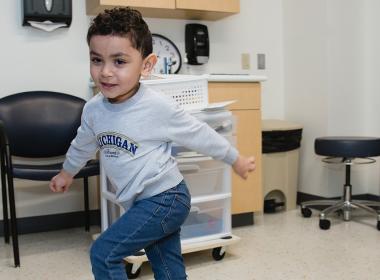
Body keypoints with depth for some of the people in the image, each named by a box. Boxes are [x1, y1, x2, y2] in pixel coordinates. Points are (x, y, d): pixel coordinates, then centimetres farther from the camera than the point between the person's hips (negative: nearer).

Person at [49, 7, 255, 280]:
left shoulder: (158, 107, -20)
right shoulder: (93, 109, -2)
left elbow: (200, 135, -7)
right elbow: (83, 143, 19)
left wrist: (236, 160, 5)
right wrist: (67, 171, 36)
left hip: (164, 198, -6)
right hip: (142, 203, 6)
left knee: (103, 254, -7)